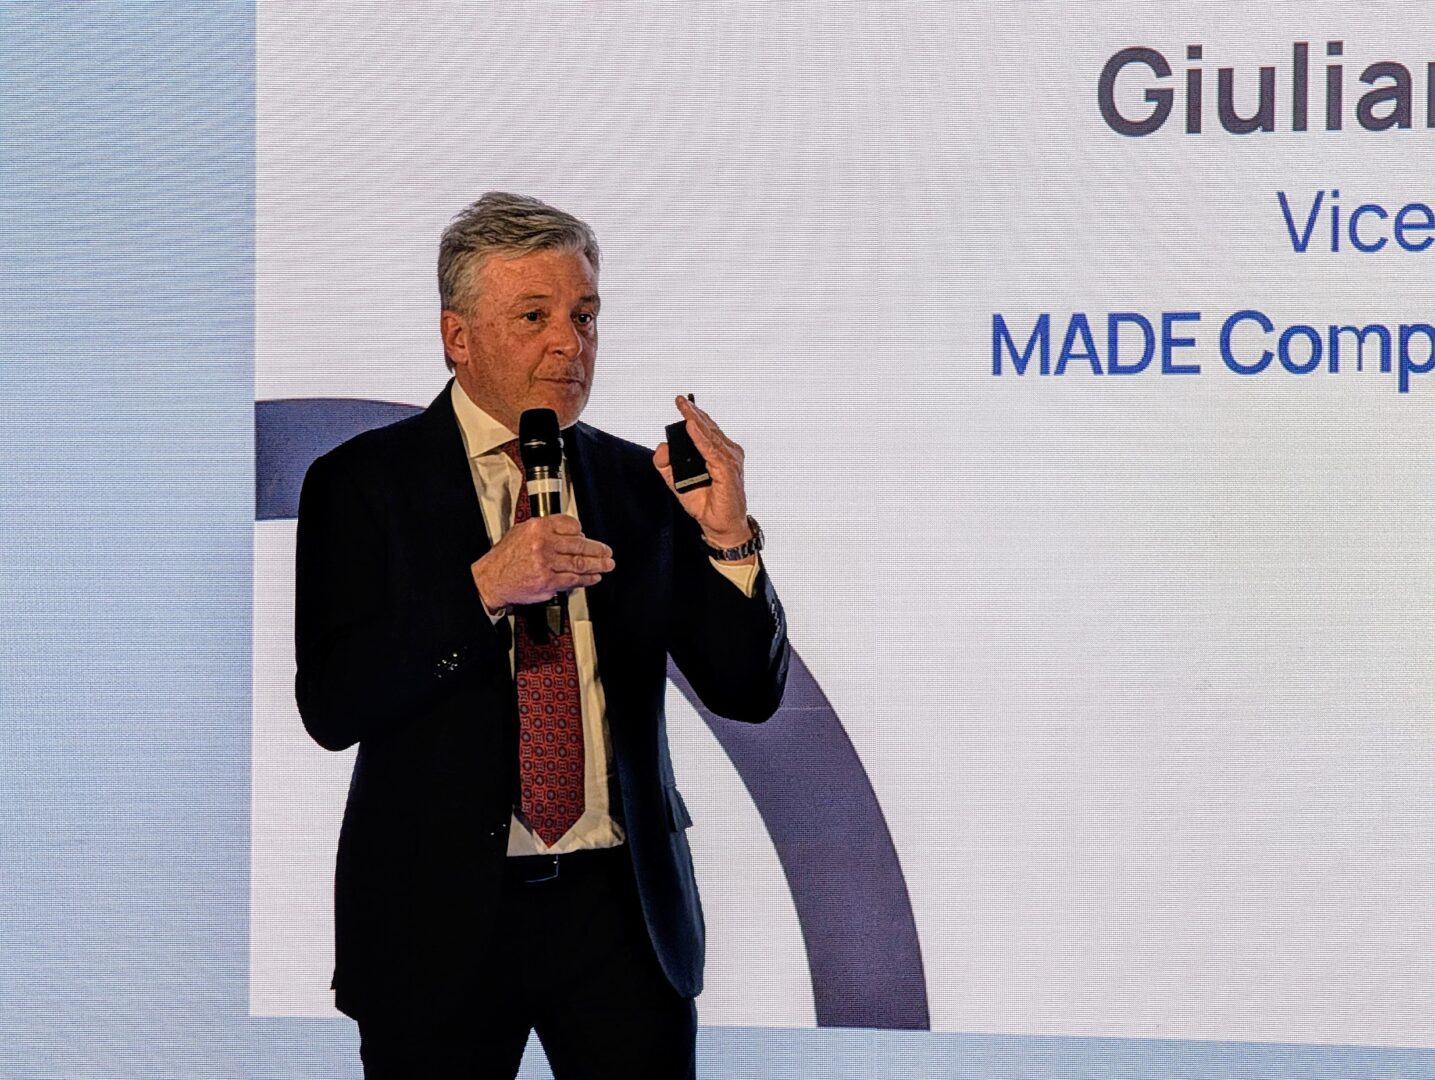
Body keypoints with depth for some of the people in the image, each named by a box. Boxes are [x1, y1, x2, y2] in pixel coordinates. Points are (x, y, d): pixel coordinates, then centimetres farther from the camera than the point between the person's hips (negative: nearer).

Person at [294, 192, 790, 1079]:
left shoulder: (639, 483, 7)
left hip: (622, 907, 2)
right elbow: (331, 706, -12)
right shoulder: (364, 482, -2)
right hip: (441, 912, -2)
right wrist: (483, 588, -22)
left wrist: (728, 537, -12)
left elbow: (749, 693, 3)